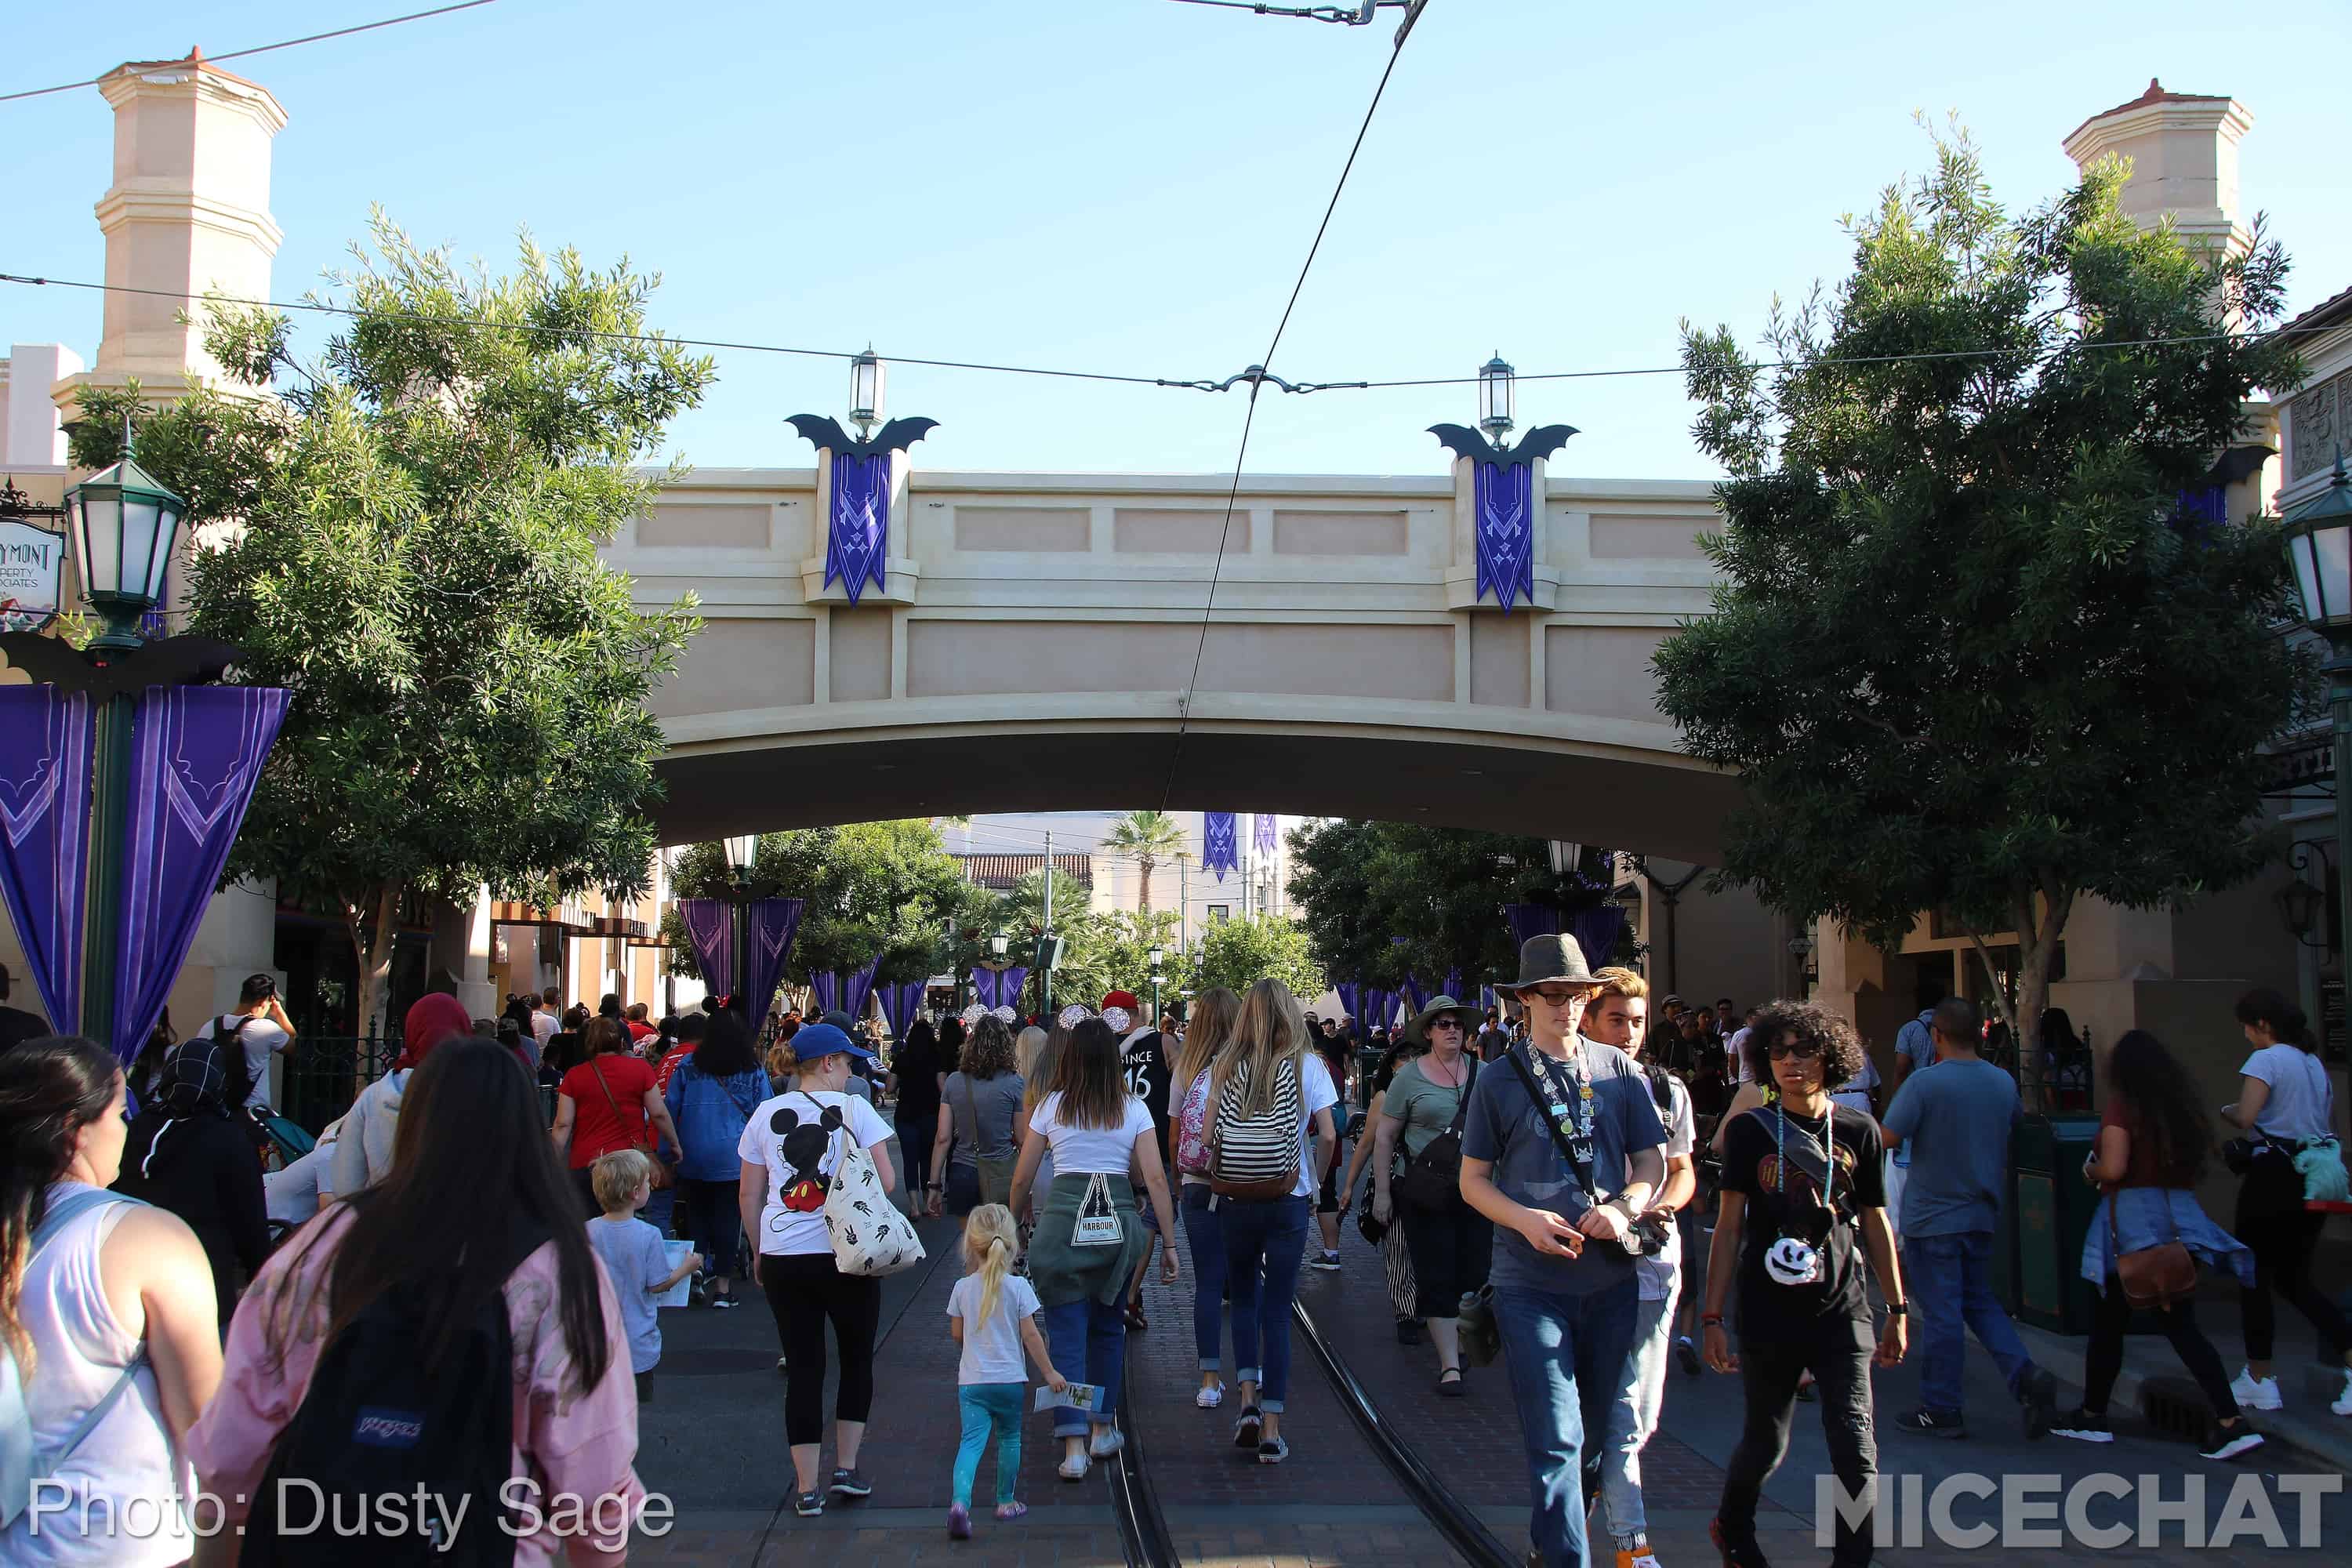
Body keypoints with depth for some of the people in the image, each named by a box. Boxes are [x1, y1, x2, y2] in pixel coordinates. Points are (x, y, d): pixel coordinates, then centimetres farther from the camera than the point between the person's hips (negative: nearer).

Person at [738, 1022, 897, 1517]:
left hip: (782, 1258, 3)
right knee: (857, 1360, 17)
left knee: (803, 1368, 8)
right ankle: (847, 1468, 16)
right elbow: (887, 1182, -7)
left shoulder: (767, 1115, 5)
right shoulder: (853, 1109, -4)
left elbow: (749, 1194, 8)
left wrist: (760, 1251, 19)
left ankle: (807, 1487, 8)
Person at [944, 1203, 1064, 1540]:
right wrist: (1049, 1372, 0)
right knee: (1009, 1439, 19)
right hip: (1010, 1379, -1)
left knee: (971, 1441, -7)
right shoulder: (1018, 1287, -7)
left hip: (971, 1381, 1)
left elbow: (957, 1334, 8)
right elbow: (1030, 1335, -7)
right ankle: (1005, 1502, 30)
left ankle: (960, 1502, -28)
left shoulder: (963, 1288, -1)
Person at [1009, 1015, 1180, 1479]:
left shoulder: (1051, 1106, 4)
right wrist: (1169, 1243, 2)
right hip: (1118, 1223, 1)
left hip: (1063, 1219, -1)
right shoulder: (1134, 1109, 4)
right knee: (1107, 1327, 20)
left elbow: (1021, 1179, 7)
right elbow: (1155, 1178, -2)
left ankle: (1074, 1447, -7)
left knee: (1066, 1335, 1)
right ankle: (1104, 1429, 27)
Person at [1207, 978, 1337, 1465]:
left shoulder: (1227, 1068, 1)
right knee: (1277, 1310, 5)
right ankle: (1272, 1429, 4)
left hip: (1236, 1201, 1)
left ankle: (1248, 1397, 3)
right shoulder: (1306, 1065, -3)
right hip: (1289, 1201, -1)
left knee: (1245, 1298, 20)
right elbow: (1327, 1135, -8)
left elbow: (1208, 1135, -3)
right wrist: (1314, 1178, 7)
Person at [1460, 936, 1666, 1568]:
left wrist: (1623, 1208, -12)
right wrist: (1526, 1220, -14)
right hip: (1531, 1283, -3)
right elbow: (1473, 1179, 4)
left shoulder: (1620, 1071, 5)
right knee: (1556, 1439, -8)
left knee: (1600, 1430, 16)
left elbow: (1651, 1161, 9)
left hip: (1611, 1277, 3)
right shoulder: (1500, 1079, 0)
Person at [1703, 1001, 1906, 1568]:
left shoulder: (1858, 1131, 2)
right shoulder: (1750, 1130, -1)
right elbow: (1729, 1228, 0)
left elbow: (1875, 1224, 10)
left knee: (1856, 1447, -10)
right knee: (1766, 1442, 13)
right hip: (1769, 1314, 0)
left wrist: (1898, 1310, 12)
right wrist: (1712, 1317, -3)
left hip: (1841, 1312, 1)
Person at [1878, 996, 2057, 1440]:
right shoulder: (2003, 1082, 2)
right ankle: (2027, 1377, 0)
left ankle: (1940, 1411, 10)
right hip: (1983, 1214, 6)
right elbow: (2019, 1122, 21)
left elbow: (1885, 1140, -17)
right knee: (1980, 1302, 19)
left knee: (1940, 1312, 2)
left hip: (1932, 1216, -6)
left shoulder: (1924, 1083, -18)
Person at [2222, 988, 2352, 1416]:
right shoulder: (2314, 1062, 14)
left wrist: (2224, 1111, -2)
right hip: (2314, 1179, 8)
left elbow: (2245, 1117, -22)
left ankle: (2259, 1380, 9)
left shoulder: (2266, 1060, -11)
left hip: (2274, 1176, -8)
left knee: (2255, 1277, 4)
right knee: (2295, 1281, 15)